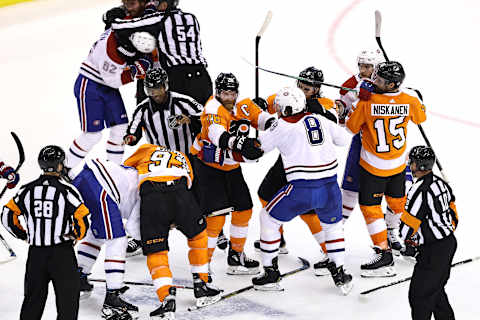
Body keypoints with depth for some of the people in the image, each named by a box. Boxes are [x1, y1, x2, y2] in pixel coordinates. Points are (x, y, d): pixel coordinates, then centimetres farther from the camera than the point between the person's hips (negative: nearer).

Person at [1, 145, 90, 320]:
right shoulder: (66, 190, -11)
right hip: (62, 254, -4)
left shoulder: (27, 190, 1)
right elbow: (83, 218, -15)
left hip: (35, 254, 4)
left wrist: (23, 235, 17)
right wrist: (76, 236, 4)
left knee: (33, 299, 15)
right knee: (67, 299, 6)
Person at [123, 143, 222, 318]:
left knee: (156, 253, 9)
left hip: (151, 196, -2)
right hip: (180, 191, 2)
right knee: (198, 235, 28)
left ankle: (167, 299, -7)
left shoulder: (147, 150, 33)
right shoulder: (184, 159, 39)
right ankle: (201, 287, 31)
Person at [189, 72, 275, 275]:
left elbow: (261, 118, -10)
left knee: (243, 209, 9)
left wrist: (272, 124, -35)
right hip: (207, 166, -7)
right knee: (216, 213, -15)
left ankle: (236, 256, 24)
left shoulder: (243, 106, -4)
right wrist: (239, 144, -60)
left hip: (231, 167, 7)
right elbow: (217, 134, -43)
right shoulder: (213, 108, -25)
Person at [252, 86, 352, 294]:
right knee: (333, 224, 30)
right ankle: (339, 275, 25)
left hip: (301, 189, -4)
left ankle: (271, 274, 17)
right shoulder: (319, 120, 11)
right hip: (329, 186, 5)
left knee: (269, 219, 16)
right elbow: (342, 139, 22)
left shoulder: (283, 126, -2)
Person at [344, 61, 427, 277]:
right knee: (397, 198, 25)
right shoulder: (410, 100, -12)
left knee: (369, 205, 2)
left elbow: (351, 128, -9)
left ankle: (384, 254, -3)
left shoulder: (367, 102, -22)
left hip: (373, 165, -5)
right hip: (399, 163, 5)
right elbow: (420, 118, 11)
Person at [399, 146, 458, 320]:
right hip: (449, 242, 10)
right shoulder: (440, 183, 6)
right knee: (435, 287, 24)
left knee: (419, 294, 0)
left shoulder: (419, 190, -23)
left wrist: (410, 239, 3)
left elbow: (407, 226, -17)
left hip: (433, 252, -10)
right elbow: (453, 214, 15)